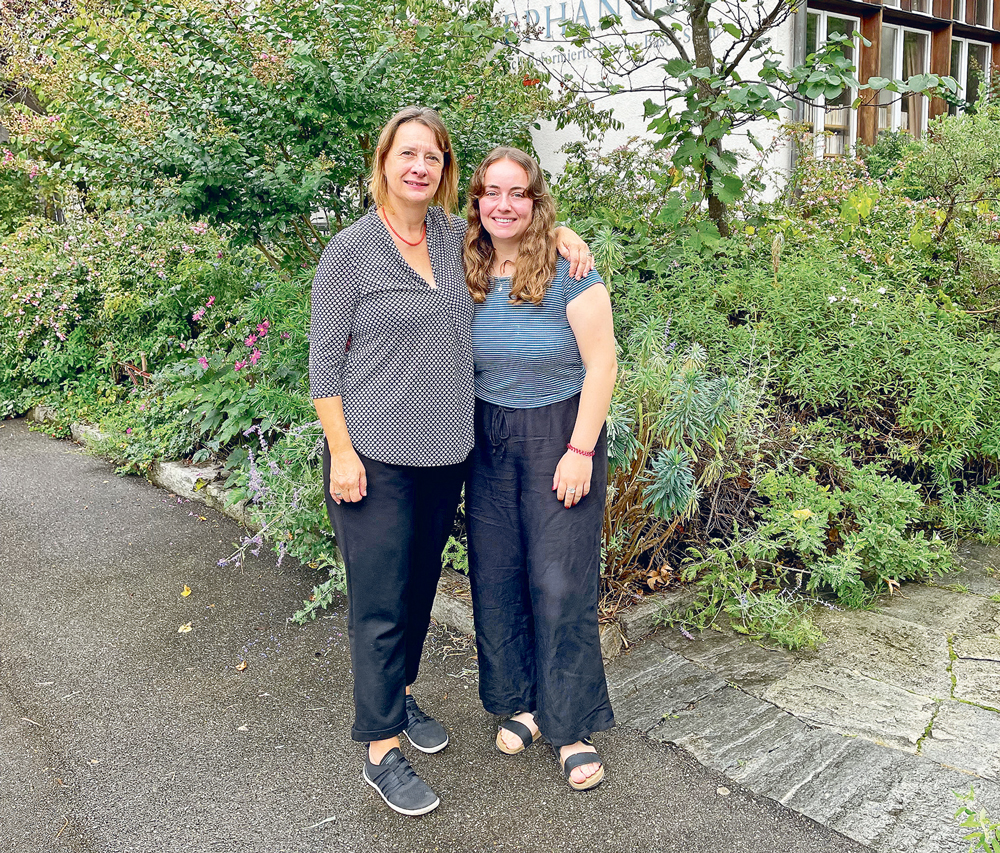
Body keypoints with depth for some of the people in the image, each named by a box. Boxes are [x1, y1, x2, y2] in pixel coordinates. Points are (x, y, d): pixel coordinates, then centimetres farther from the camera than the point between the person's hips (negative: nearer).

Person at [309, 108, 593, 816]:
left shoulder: (454, 235, 6)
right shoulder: (350, 252, -8)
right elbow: (324, 363, -7)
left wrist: (560, 233, 8)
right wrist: (341, 452, -13)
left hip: (446, 452, 6)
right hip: (376, 456, -5)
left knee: (421, 583, 19)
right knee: (380, 598, 0)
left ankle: (401, 693, 40)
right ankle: (382, 751, 14)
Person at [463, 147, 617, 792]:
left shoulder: (567, 270, -12)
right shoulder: (467, 273, 3)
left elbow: (602, 364, -12)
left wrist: (580, 451, -16)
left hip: (560, 433, -5)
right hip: (489, 439, 5)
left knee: (560, 580, -1)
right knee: (496, 574, 8)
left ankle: (572, 727, 16)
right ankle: (523, 700, 29)